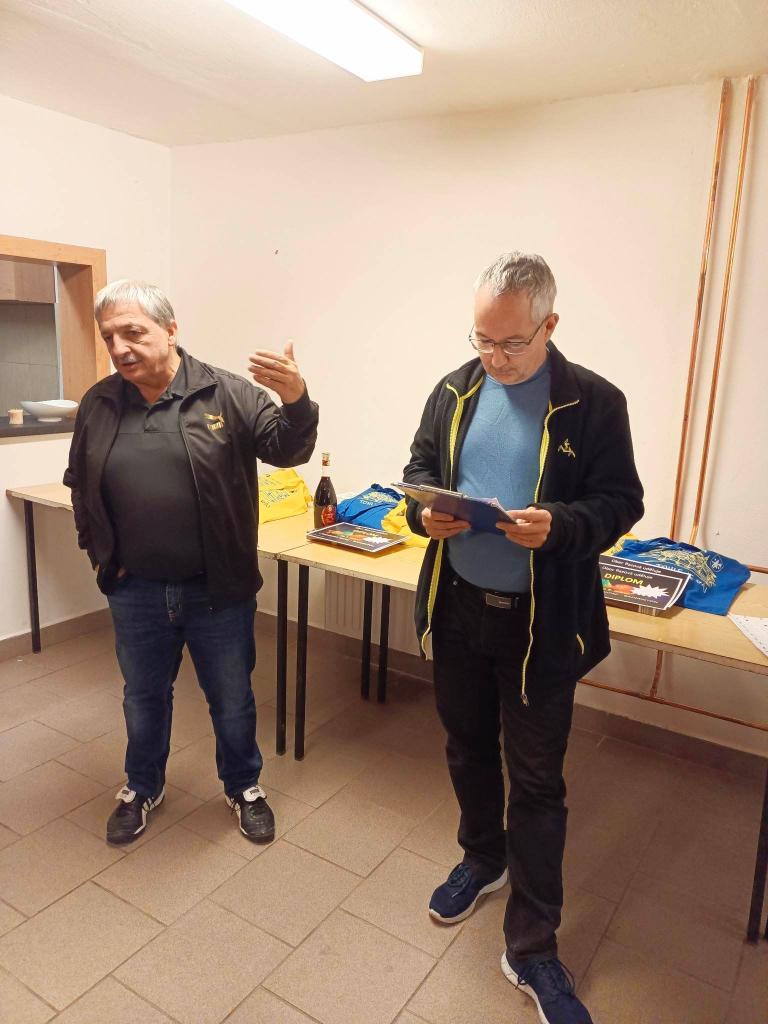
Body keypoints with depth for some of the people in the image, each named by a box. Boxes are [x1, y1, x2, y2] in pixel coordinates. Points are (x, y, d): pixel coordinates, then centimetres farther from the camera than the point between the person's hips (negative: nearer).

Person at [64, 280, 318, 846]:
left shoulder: (226, 393, -9)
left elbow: (286, 450, -15)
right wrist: (98, 553, 8)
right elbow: (81, 486, 14)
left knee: (232, 700, 15)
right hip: (136, 592, 3)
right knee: (144, 697, 22)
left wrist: (296, 400, -34)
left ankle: (244, 787, 40)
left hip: (218, 590, -2)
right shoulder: (100, 404, 2)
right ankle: (142, 787, 47)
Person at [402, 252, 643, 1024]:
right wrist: (426, 512, -13)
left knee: (536, 780, 7)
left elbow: (620, 501, -7)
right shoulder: (454, 390, 2)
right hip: (458, 605, 4)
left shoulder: (594, 402, -9)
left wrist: (559, 525, -27)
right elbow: (419, 468, 10)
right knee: (467, 747, 21)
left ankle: (532, 949, 24)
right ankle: (483, 859, 48)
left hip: (541, 620, -4)